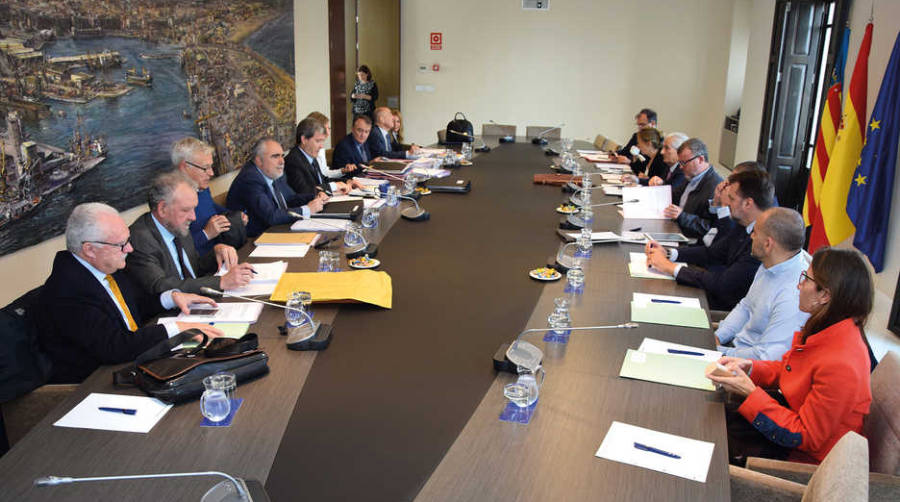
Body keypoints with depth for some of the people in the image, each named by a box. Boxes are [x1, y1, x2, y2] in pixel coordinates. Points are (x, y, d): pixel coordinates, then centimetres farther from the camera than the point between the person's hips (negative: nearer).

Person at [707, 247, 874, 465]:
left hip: (807, 456, -8)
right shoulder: (828, 330, -6)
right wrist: (750, 367, -8)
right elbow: (785, 371, 10)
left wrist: (750, 393, -28)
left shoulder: (840, 366, -35)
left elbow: (806, 436, -26)